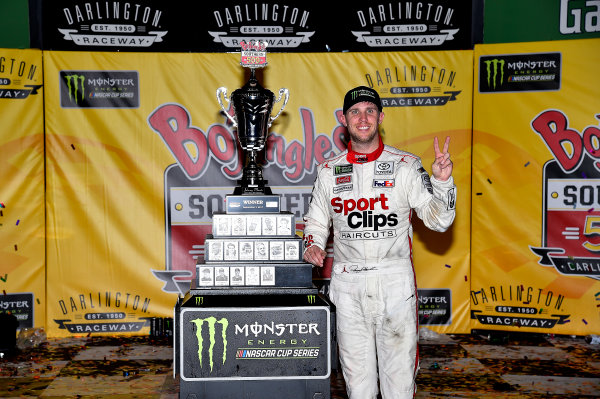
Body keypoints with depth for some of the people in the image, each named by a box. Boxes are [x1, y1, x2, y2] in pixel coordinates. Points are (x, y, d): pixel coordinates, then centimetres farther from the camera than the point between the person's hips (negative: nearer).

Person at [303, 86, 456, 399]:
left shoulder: (405, 166, 0)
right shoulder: (329, 171, 7)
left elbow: (438, 221, -3)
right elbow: (316, 220, 17)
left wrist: (442, 181, -18)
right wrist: (312, 245, -2)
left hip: (395, 281, -2)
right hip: (347, 283, 2)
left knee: (399, 365, 5)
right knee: (356, 368, 12)